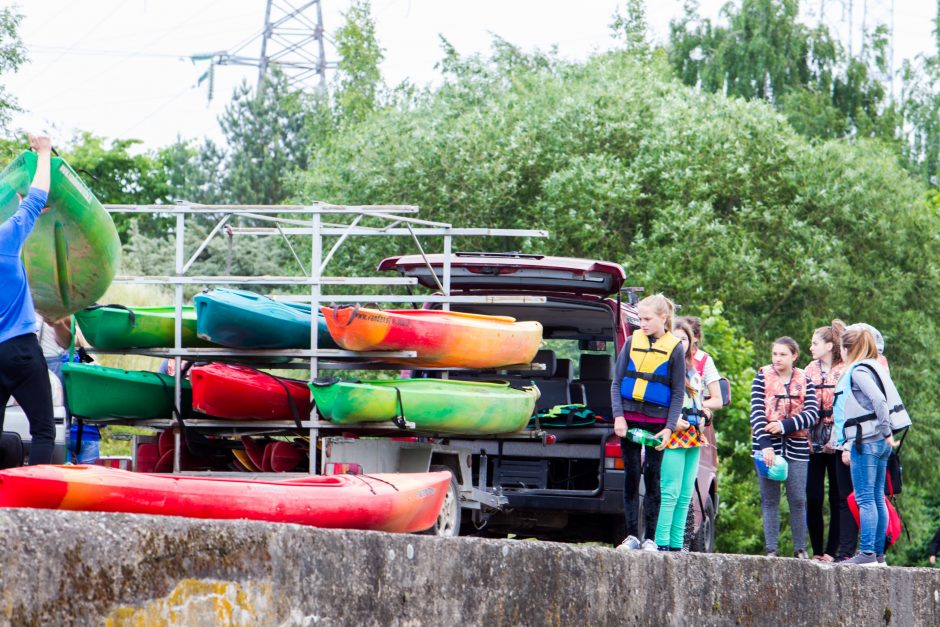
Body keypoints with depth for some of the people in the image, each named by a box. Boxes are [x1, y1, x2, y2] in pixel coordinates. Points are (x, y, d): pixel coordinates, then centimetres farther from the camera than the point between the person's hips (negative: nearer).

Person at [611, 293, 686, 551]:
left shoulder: (674, 348, 0)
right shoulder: (632, 342, 6)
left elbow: (678, 392, 1)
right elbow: (616, 382, 7)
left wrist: (669, 428, -8)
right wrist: (618, 416, -6)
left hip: (657, 421, -2)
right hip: (629, 419, 2)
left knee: (652, 477, 0)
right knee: (631, 476, 3)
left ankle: (650, 538, 4)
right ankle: (632, 535, 6)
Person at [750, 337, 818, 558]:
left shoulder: (804, 381, 8)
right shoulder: (763, 377, 5)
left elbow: (812, 413, -4)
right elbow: (757, 412, -6)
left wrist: (785, 425, -17)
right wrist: (765, 444, -18)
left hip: (796, 446, 1)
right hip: (768, 444, -1)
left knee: (798, 500, -2)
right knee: (769, 499, -1)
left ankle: (800, 549, 5)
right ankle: (770, 549, 0)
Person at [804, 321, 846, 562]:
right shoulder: (810, 371, 13)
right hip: (813, 441, 4)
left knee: (837, 499, -1)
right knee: (813, 499, 0)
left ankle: (832, 551, 1)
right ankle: (816, 550, 6)